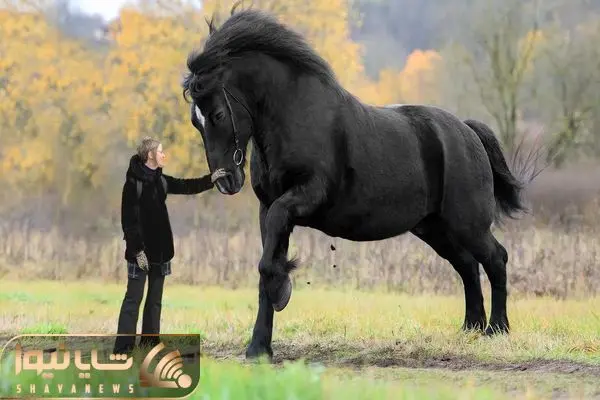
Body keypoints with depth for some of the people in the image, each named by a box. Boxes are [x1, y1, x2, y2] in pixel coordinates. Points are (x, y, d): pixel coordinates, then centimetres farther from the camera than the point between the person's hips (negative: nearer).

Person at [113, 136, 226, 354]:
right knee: (133, 298, -7)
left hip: (160, 249, 8)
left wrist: (210, 179, 13)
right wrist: (137, 250, -19)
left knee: (155, 298, 10)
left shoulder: (160, 180, 8)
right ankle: (123, 346, -6)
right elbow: (128, 219, -16)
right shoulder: (133, 183, -14)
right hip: (141, 251, -8)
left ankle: (150, 341, 16)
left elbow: (185, 186, 21)